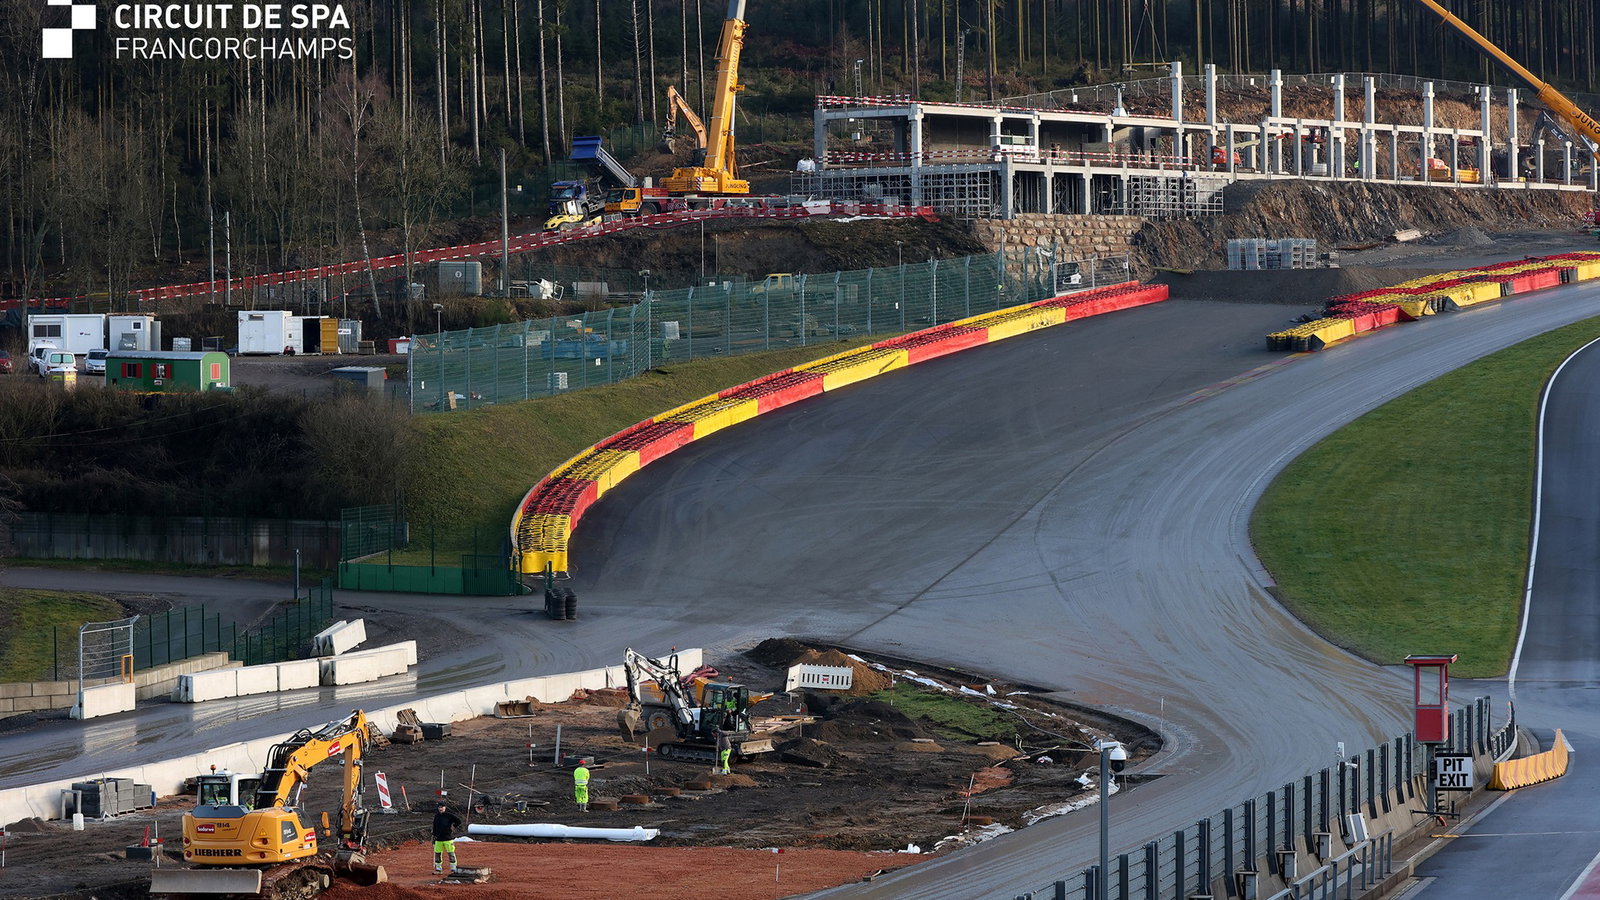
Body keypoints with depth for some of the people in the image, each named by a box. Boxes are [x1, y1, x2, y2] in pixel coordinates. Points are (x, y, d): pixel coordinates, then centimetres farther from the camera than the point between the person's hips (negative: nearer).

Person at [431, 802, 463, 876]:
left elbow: (458, 821, -5)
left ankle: (453, 869, 2)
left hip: (448, 839, -5)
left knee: (451, 854, -3)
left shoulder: (449, 815, -7)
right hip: (439, 839, 5)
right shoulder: (436, 816, 9)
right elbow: (434, 827, 18)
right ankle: (438, 869, 16)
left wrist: (454, 828, -5)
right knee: (437, 854, 6)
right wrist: (434, 836, 15)